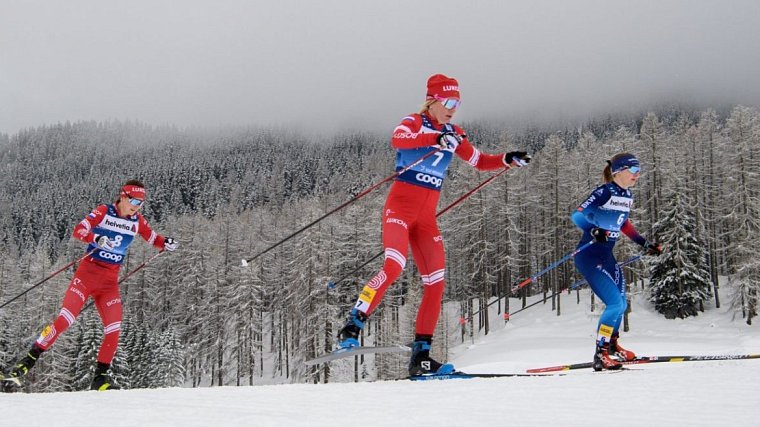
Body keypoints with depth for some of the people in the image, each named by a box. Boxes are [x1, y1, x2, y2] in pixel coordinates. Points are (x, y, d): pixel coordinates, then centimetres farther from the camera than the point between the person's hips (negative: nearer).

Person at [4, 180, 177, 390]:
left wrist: (165, 243, -1)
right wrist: (97, 239, -36)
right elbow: (78, 230, -17)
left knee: (113, 329, -7)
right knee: (65, 318, -14)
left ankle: (100, 377, 5)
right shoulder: (104, 212, -6)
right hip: (88, 272, -4)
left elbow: (153, 238, 21)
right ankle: (30, 359, -6)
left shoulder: (137, 221, 8)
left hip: (110, 280, 4)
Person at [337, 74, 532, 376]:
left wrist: (509, 160, 9)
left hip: (426, 215, 7)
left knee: (435, 282, -2)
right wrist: (435, 139, -41)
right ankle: (351, 327, -24)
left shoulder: (453, 134, 14)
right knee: (394, 266, -27)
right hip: (400, 205, -6)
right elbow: (397, 140, -27)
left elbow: (480, 161, 26)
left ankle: (420, 355, 2)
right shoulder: (414, 123, -3)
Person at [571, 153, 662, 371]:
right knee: (615, 303, -17)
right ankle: (601, 355, -9)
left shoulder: (627, 196, 8)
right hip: (589, 255, -9)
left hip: (607, 255, 9)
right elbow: (577, 215, -24)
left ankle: (612, 345, 42)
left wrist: (644, 243, 26)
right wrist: (593, 231, -41)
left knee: (621, 304, 20)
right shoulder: (604, 192, -16)